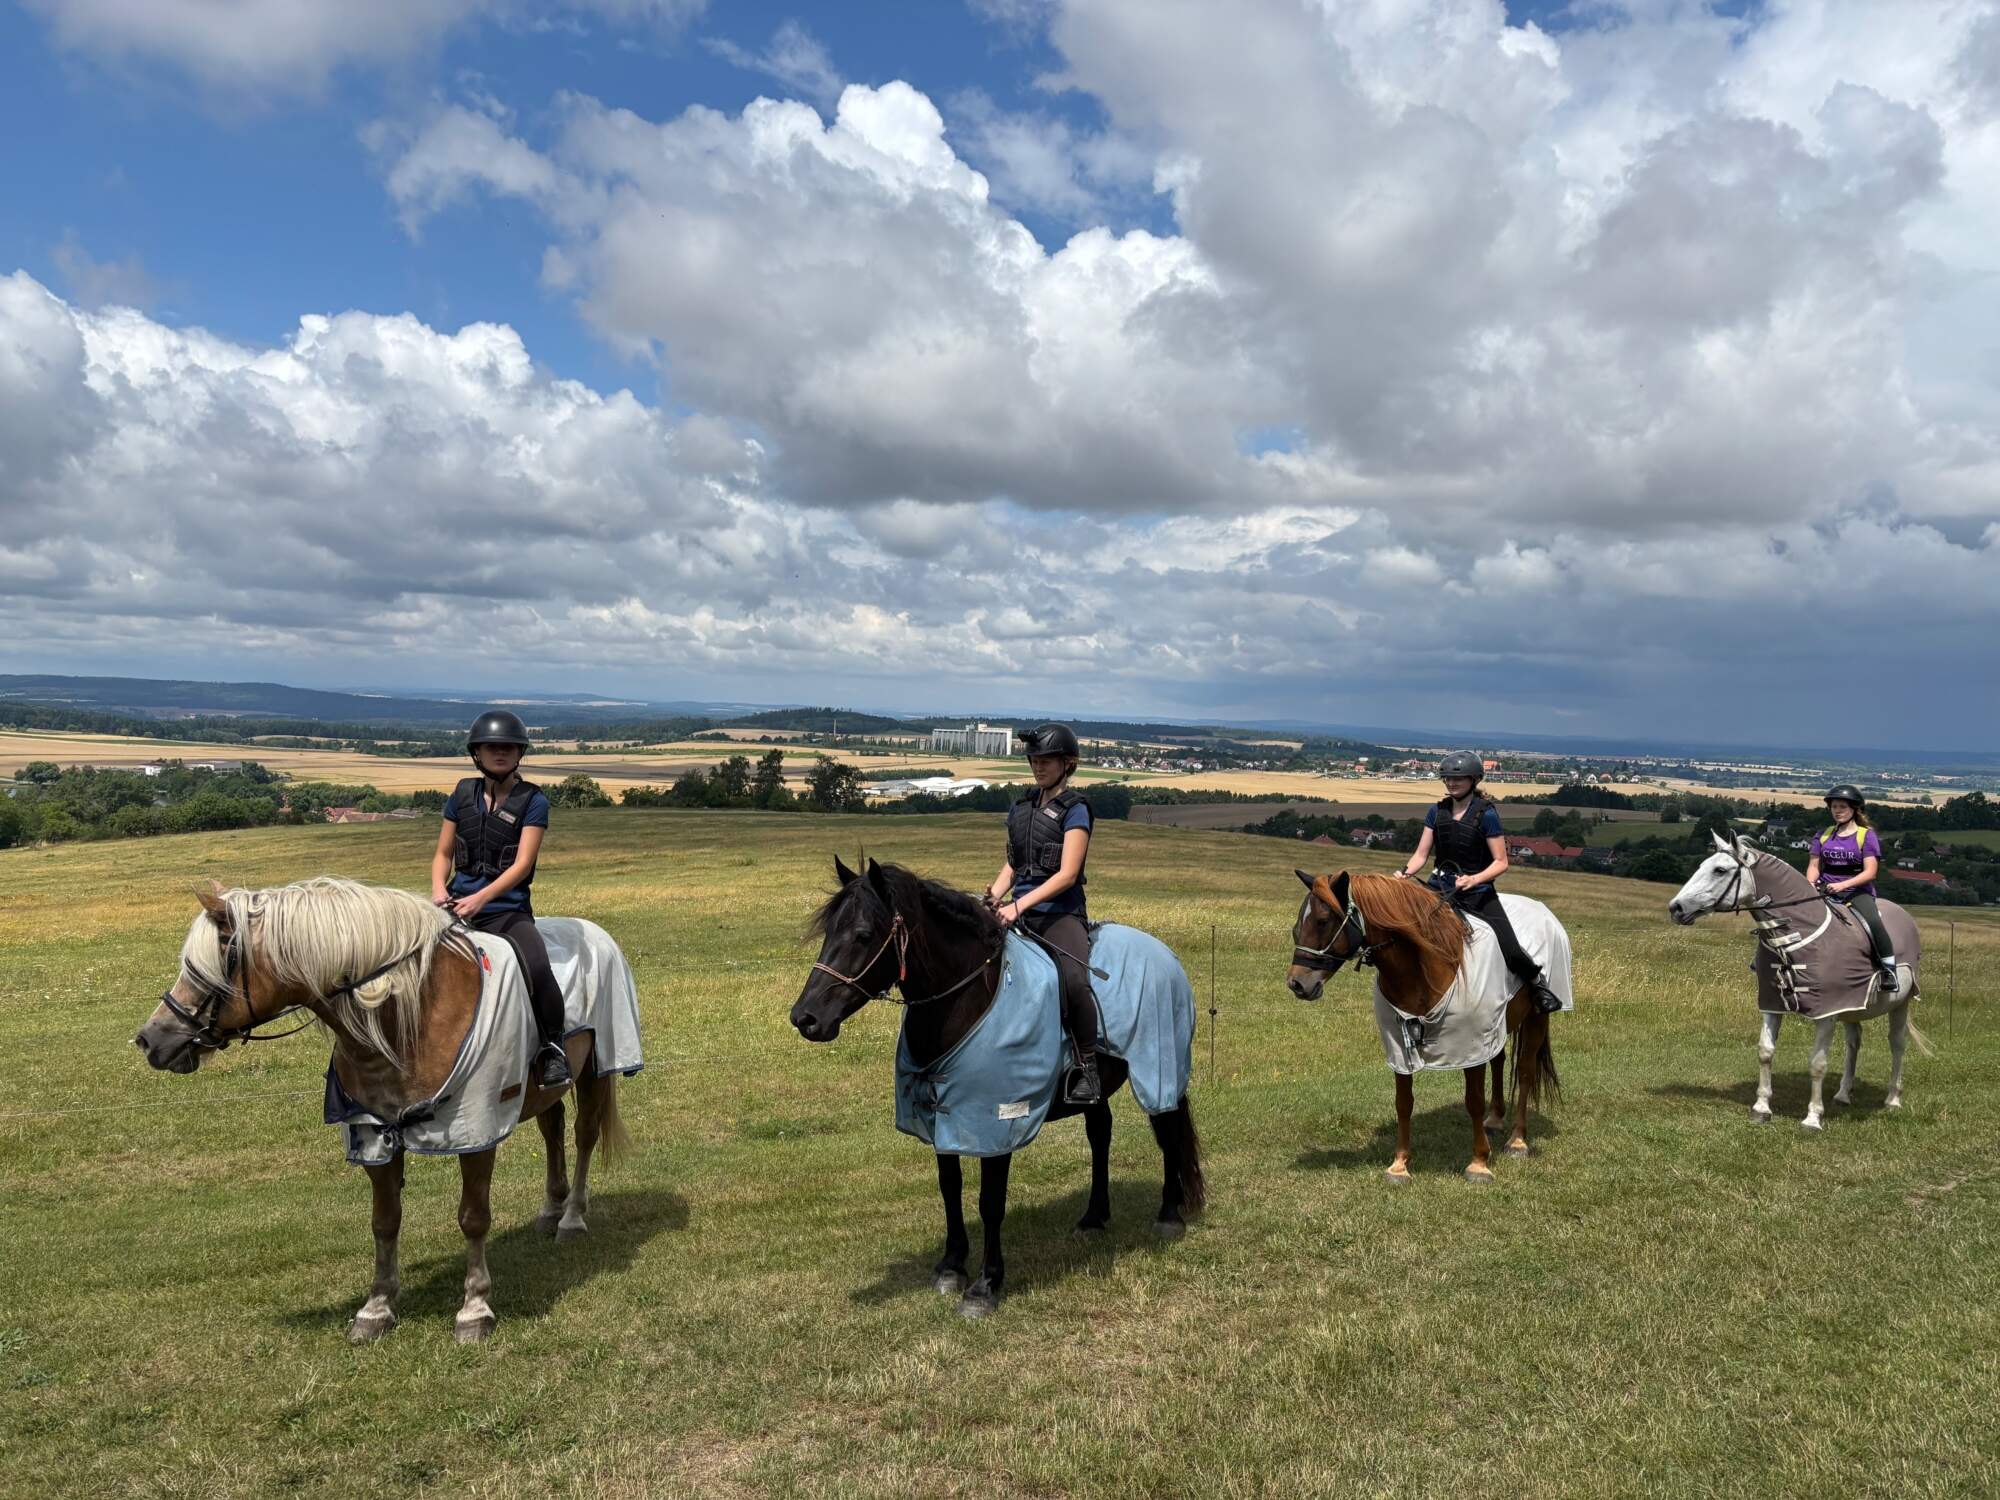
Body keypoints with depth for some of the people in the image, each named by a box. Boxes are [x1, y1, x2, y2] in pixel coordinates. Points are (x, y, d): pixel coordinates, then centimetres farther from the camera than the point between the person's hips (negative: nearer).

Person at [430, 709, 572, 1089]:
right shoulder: (463, 795, 10)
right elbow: (443, 854, 14)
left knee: (537, 970, -30)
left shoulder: (532, 801, -2)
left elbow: (523, 863, -11)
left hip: (507, 910, -4)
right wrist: (439, 890, -7)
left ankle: (553, 1047, -7)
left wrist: (481, 898, -24)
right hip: (457, 905, 4)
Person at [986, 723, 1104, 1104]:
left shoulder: (1075, 810, -4)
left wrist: (1019, 905, -21)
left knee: (1074, 980, -32)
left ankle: (1087, 1070, -18)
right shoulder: (1022, 808, 17)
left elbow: (1067, 874, -13)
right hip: (1017, 912, 7)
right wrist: (993, 897, 2)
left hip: (1059, 914, -7)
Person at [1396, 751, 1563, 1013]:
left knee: (1510, 951, -15)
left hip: (1477, 892, -4)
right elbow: (1421, 854, 6)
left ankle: (1536, 982, 18)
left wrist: (1473, 879, -25)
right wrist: (1406, 872, -15)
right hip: (1440, 888, 4)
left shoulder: (1486, 814, -7)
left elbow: (1501, 862, -8)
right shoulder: (1437, 812, 6)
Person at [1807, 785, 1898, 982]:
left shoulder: (1866, 835, 1)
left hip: (1857, 890, -4)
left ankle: (1889, 967, -17)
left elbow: (1870, 872, -8)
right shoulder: (1823, 836, 13)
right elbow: (1814, 866, 11)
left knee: (1873, 921, -30)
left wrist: (1843, 885, -22)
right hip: (1826, 889, 4)